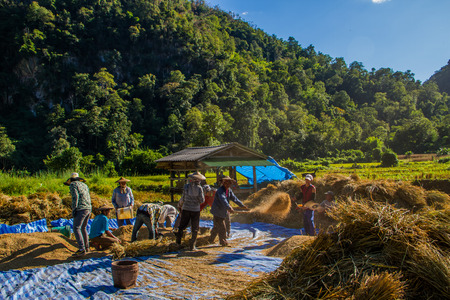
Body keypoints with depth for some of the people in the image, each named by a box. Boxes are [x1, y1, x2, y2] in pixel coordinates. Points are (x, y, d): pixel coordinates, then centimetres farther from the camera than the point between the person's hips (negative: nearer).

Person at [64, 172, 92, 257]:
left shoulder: (72, 184, 1)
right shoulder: (84, 185, 23)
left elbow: (75, 197, -13)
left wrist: (74, 209, -14)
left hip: (81, 209, -8)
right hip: (88, 209, 8)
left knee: (76, 229, -11)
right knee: (83, 228, 19)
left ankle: (81, 249, -21)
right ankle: (86, 247, 22)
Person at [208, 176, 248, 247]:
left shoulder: (229, 190, 6)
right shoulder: (220, 190, -23)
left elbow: (234, 198, 17)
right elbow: (223, 200, -38)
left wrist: (242, 205, 18)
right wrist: (229, 208, -51)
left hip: (223, 212, 9)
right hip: (217, 212, -9)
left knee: (216, 227, 20)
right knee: (222, 228, -3)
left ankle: (211, 240, 34)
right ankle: (223, 242, 12)